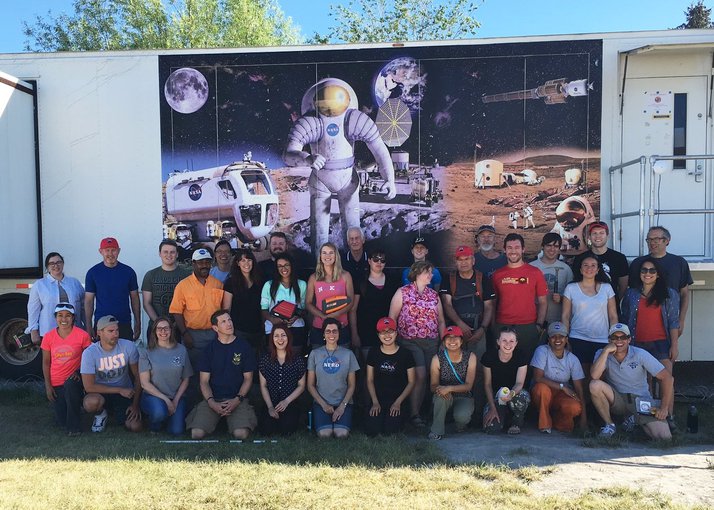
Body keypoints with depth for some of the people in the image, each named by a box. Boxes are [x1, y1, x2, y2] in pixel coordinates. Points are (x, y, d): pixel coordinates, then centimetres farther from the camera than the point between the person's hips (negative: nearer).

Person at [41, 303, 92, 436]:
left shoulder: (82, 335, -12)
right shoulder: (48, 337, -5)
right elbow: (46, 363, 2)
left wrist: (80, 372, -20)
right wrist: (48, 386, -2)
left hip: (73, 380, -3)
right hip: (56, 383, 3)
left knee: (70, 384, -39)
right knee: (61, 421, 1)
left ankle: (73, 426, -21)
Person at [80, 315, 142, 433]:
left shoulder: (128, 346, -15)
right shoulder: (89, 353, -19)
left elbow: (138, 376, -5)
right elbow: (89, 386, -21)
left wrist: (135, 404, -7)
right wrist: (120, 390, -21)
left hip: (125, 393, 2)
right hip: (101, 392, -2)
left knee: (135, 427, -15)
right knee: (91, 402, -37)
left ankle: (115, 412, 20)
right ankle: (101, 414, 3)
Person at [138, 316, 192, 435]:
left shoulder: (181, 350, 3)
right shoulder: (147, 352, -4)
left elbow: (186, 379, 7)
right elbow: (145, 383, -7)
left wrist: (176, 400, -6)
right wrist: (166, 400, -14)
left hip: (177, 397, 2)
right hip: (153, 395, -2)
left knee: (177, 431, -17)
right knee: (159, 412, -35)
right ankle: (154, 427, 2)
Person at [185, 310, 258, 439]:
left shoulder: (244, 347, 4)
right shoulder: (209, 349, 7)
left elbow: (248, 378, 5)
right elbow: (204, 381, 5)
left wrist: (237, 400, -11)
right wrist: (211, 402, -13)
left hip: (237, 398, -1)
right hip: (212, 398, 1)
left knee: (241, 434, -27)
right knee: (197, 434, -23)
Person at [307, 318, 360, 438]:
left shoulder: (348, 354, 5)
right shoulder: (315, 353, 4)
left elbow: (352, 385, 6)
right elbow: (310, 385, 5)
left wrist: (343, 406, -7)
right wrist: (323, 404, -5)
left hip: (343, 402, 0)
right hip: (321, 402, 0)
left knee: (342, 434, -25)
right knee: (324, 434, -26)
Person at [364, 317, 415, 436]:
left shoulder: (405, 354, -2)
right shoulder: (373, 353, 4)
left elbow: (411, 382, 1)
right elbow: (370, 380, 7)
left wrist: (398, 402, -9)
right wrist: (375, 402, -5)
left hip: (397, 401, -1)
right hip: (378, 400, 2)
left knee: (390, 430, -23)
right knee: (371, 430, -20)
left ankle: (399, 418, 11)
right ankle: (380, 417, 13)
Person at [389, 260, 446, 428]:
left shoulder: (434, 295, 14)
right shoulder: (403, 292, 0)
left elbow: (441, 321, 17)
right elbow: (392, 317, -3)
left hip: (432, 342, 5)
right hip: (410, 341, -5)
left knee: (425, 378, 5)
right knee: (420, 375, -15)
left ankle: (418, 411, 16)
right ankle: (414, 414, -5)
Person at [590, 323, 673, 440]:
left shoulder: (640, 355, -8)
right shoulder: (602, 354, -6)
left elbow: (666, 378, -9)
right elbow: (594, 376, -25)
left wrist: (664, 407, -14)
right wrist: (606, 351, -26)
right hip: (617, 401, 0)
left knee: (664, 436, -22)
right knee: (595, 385, -31)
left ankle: (634, 419, 12)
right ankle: (609, 425, -7)